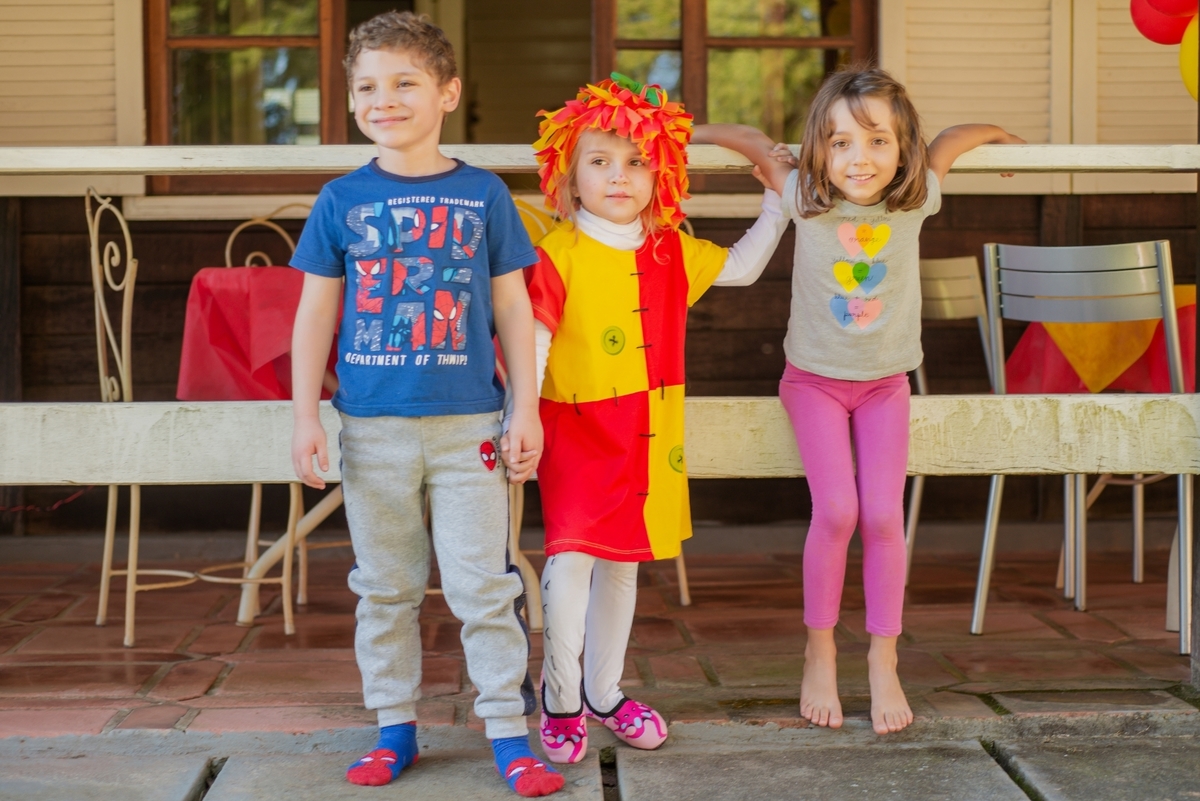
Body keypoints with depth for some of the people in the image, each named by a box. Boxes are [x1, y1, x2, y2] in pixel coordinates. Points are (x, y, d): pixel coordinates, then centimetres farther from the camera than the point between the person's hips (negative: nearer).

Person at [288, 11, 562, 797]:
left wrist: (526, 408, -1)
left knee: (483, 585, 1)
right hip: (372, 428, 2)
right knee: (385, 588, 12)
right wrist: (307, 417, 0)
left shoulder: (483, 194, 0)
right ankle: (396, 728, 24)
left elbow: (512, 309, 3)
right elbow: (315, 314, 5)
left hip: (467, 423, -1)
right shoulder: (342, 201, 2)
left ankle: (509, 732, 11)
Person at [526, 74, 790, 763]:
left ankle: (604, 692, 28)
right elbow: (532, 341, -12)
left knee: (623, 563, 14)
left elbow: (741, 268, 20)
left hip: (648, 439, 5)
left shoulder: (672, 253, 6)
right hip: (577, 433, -5)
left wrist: (777, 203, 16)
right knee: (571, 555, -14)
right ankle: (562, 700, 3)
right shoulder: (558, 256, -11)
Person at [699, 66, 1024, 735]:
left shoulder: (915, 202, -13)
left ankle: (884, 663, 5)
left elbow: (958, 136, 7)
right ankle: (820, 654, 5)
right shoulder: (806, 200, -16)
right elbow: (749, 137, -2)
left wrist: (1002, 136, 25)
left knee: (883, 516, -9)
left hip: (885, 382, 1)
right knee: (836, 512, -14)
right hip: (815, 379, -1)